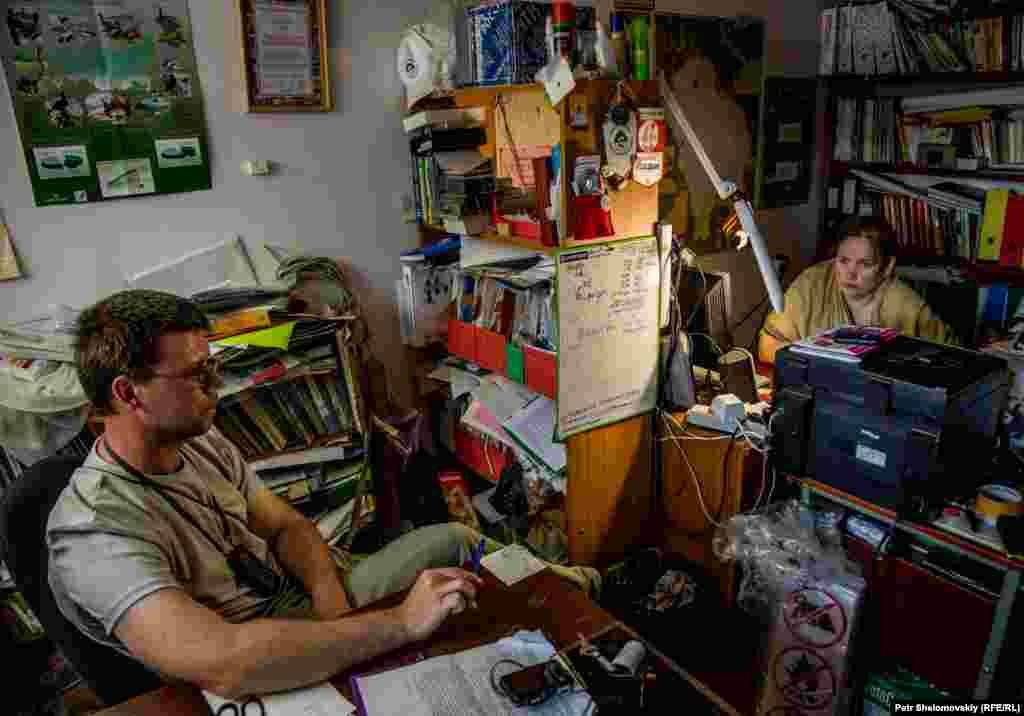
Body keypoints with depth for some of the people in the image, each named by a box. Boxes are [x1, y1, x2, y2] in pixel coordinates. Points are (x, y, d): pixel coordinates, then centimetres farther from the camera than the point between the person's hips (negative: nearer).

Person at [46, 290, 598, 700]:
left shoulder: (203, 443, -4)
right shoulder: (97, 534, -30)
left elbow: (287, 526, 3)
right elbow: (224, 664, -42)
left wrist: (330, 596, -18)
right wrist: (402, 622, -38)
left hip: (309, 603, 8)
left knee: (453, 539, 9)